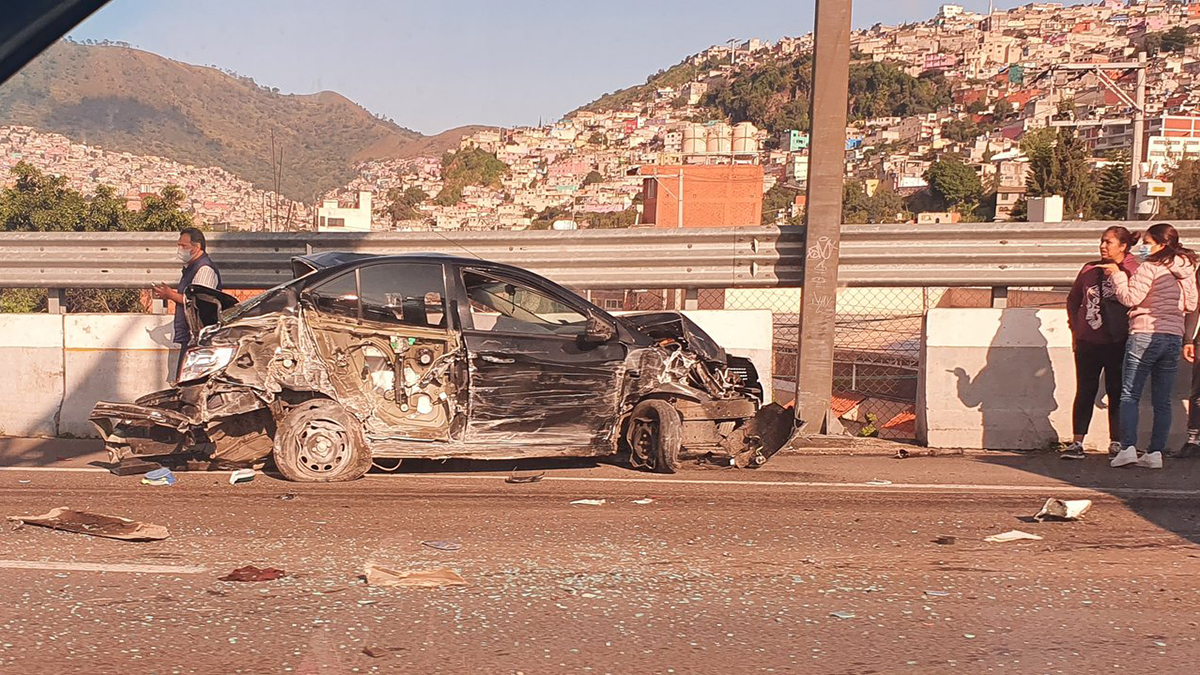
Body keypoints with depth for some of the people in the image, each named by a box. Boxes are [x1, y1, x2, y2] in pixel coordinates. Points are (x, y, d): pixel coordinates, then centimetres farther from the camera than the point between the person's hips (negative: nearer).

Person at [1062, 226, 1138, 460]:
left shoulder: (1134, 271, -2)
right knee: (1085, 390, 4)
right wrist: (1075, 330, 13)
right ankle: (1077, 443, 5)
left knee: (1116, 392, 3)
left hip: (1118, 342, -3)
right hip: (1088, 341, 3)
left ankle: (1116, 443, 11)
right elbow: (1072, 300, 18)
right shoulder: (1090, 269, 10)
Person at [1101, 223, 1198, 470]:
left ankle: (1128, 447, -13)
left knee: (1129, 396, -2)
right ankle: (1156, 452, 5)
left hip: (1145, 336, -6)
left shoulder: (1149, 268, -10)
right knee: (1162, 401, 8)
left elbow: (1130, 298, -14)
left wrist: (1117, 275, -4)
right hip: (1174, 337, 6)